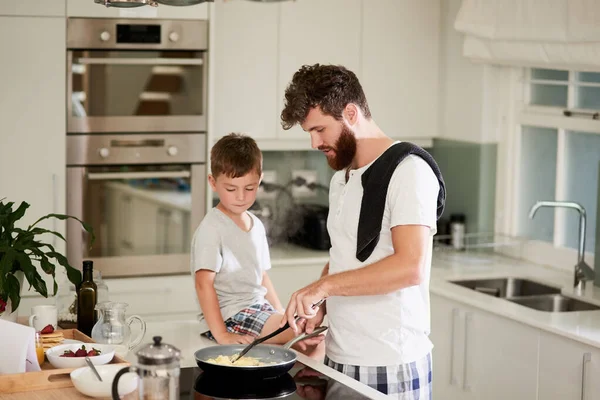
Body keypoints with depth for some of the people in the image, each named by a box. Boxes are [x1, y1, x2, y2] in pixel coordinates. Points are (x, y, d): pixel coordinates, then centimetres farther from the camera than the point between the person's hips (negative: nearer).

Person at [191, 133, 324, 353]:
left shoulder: (256, 225, 14)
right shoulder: (212, 229, -12)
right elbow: (204, 283, -18)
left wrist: (281, 314, 14)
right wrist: (221, 335, -23)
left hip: (258, 308, 9)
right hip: (229, 316, -9)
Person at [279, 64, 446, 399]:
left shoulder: (408, 169, -13)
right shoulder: (341, 180, 15)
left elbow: (411, 267, -23)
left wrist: (323, 286, -21)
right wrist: (320, 304, 2)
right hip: (339, 358, 8)